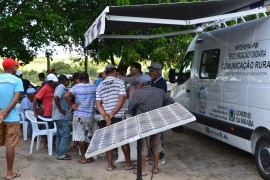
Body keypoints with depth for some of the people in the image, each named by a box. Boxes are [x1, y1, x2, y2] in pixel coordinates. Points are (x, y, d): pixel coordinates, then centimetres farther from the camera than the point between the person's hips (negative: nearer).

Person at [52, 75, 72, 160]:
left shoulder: (60, 87, 15)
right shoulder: (62, 87, -15)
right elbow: (56, 97, -32)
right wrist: (60, 109, -22)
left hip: (59, 116, 10)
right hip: (61, 116, -10)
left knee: (60, 134, 14)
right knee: (66, 135, -6)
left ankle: (59, 153, 20)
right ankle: (61, 154, -2)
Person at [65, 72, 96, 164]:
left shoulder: (76, 87, -3)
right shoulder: (94, 87, 2)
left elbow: (66, 95, -16)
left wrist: (71, 105, -5)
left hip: (79, 115, -2)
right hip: (90, 115, 2)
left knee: (80, 136, 3)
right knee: (88, 136, 13)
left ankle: (83, 157, 6)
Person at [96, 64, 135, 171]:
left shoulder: (100, 85, 9)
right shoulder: (120, 82, -2)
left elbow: (98, 103, 0)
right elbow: (121, 100, -12)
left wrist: (105, 116, -10)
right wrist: (112, 114, -12)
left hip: (106, 117, 3)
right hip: (119, 117, -3)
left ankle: (110, 165, 13)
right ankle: (128, 164, 17)